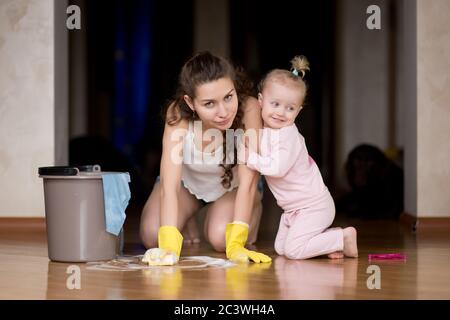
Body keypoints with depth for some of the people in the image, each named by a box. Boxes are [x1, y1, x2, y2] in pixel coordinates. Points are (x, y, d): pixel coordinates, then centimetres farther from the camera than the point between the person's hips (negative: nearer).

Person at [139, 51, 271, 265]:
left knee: (220, 238, -25)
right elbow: (169, 183, -38)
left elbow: (248, 180, -34)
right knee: (152, 236, -18)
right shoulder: (178, 113, -34)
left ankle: (252, 212, 9)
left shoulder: (249, 108, -36)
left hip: (233, 185, -1)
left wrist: (236, 244, -43)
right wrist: (170, 246, -51)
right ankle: (189, 221, 17)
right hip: (187, 181, 1)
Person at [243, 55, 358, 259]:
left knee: (293, 250, -15)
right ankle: (329, 237, 17)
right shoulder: (265, 130, 4)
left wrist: (252, 158, -20)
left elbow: (278, 168, -30)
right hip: (293, 208, 9)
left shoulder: (287, 135, -22)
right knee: (280, 249, 11)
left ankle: (344, 238, -2)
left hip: (313, 206, -9)